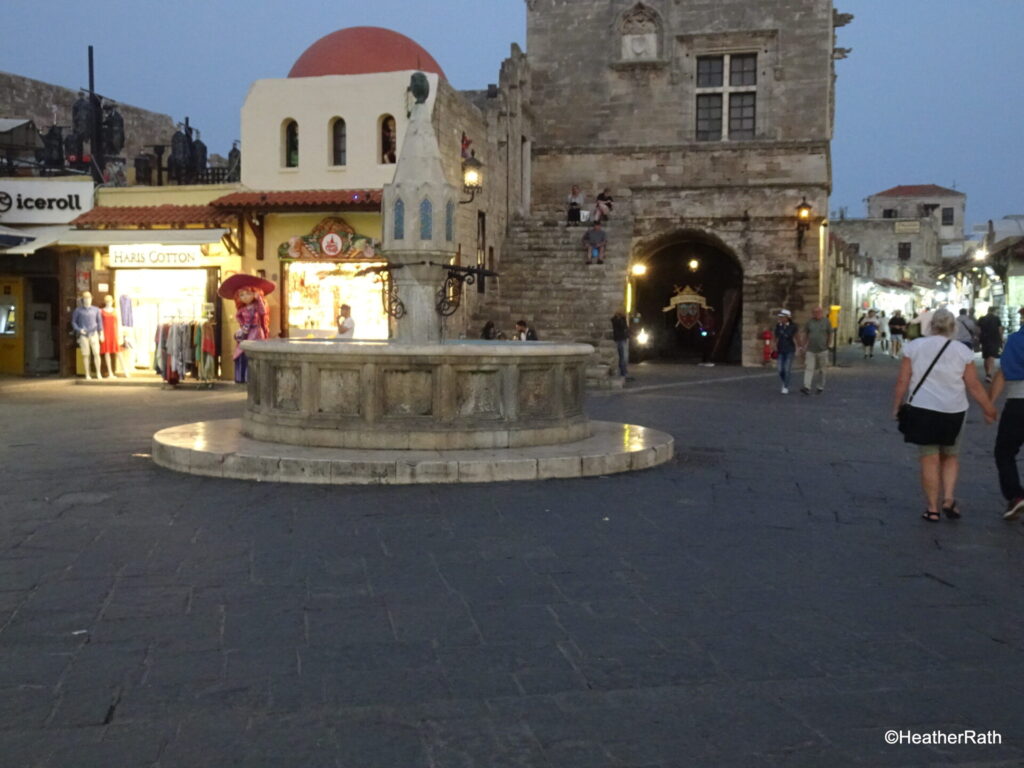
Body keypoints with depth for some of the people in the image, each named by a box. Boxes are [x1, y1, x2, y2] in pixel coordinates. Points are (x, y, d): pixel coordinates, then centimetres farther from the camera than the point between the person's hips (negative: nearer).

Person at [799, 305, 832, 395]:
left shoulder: (826, 322, -1)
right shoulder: (810, 322, 4)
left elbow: (830, 334, 4)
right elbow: (805, 334, 10)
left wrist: (828, 345, 4)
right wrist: (804, 345, 7)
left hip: (822, 350, -1)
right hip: (810, 350, 1)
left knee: (821, 370, 8)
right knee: (809, 368, -10)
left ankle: (820, 387, 20)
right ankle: (807, 387, -17)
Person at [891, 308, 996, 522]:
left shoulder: (914, 346, 0)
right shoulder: (962, 351, 0)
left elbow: (902, 381, -2)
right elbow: (974, 386, 1)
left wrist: (896, 407, 6)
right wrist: (989, 410, 10)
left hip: (923, 408, -1)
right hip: (954, 411, 1)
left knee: (929, 459, 4)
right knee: (950, 456, 18)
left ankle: (933, 509, 7)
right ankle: (948, 499, 4)